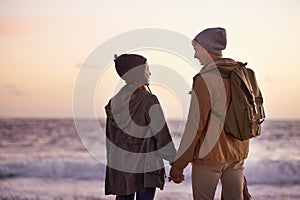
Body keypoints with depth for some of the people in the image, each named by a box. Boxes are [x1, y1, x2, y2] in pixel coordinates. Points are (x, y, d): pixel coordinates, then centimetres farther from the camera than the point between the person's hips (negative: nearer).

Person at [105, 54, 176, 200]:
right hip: (145, 165, -5)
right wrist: (174, 160, 0)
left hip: (120, 167, 6)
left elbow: (110, 138, 9)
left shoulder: (115, 102, 4)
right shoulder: (148, 101, -13)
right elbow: (162, 135, -11)